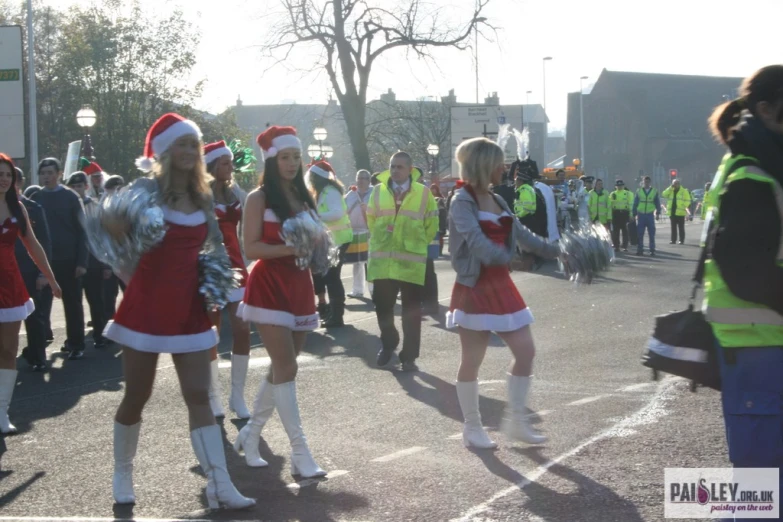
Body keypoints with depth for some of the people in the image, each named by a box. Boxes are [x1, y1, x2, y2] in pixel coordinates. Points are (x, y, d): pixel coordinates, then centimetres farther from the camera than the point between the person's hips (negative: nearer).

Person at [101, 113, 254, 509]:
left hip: (189, 307, 4)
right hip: (147, 305, -4)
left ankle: (219, 485, -3)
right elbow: (111, 221, -20)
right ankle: (123, 474, 27)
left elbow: (216, 244, 19)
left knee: (199, 396, -1)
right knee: (137, 395, 7)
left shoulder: (202, 197, 8)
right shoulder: (147, 188, -7)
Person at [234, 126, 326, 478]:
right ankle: (300, 453, -9)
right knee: (286, 367, -11)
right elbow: (251, 248, -12)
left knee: (282, 368, 10)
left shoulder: (303, 197, 12)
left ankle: (250, 435, 26)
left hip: (299, 286, 7)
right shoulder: (259, 199, -6)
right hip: (269, 286, -7)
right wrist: (290, 248, -23)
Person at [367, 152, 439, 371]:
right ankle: (388, 344, 32)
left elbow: (431, 225, 7)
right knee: (382, 305, 9)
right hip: (382, 260, 2)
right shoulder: (378, 191, 4)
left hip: (412, 261, -2)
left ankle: (409, 356, 10)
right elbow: (371, 220, 15)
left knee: (411, 310, 3)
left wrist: (416, 243, 8)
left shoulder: (423, 193, -1)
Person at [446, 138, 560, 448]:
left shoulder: (497, 201, 13)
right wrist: (505, 256, -42)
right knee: (472, 362, 1)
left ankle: (516, 421, 15)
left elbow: (522, 235, 20)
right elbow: (475, 238, -28)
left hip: (501, 286, 8)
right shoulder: (463, 202, -11)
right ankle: (472, 428, 13)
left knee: (526, 352, 4)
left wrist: (557, 251, 15)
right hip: (475, 289, -8)